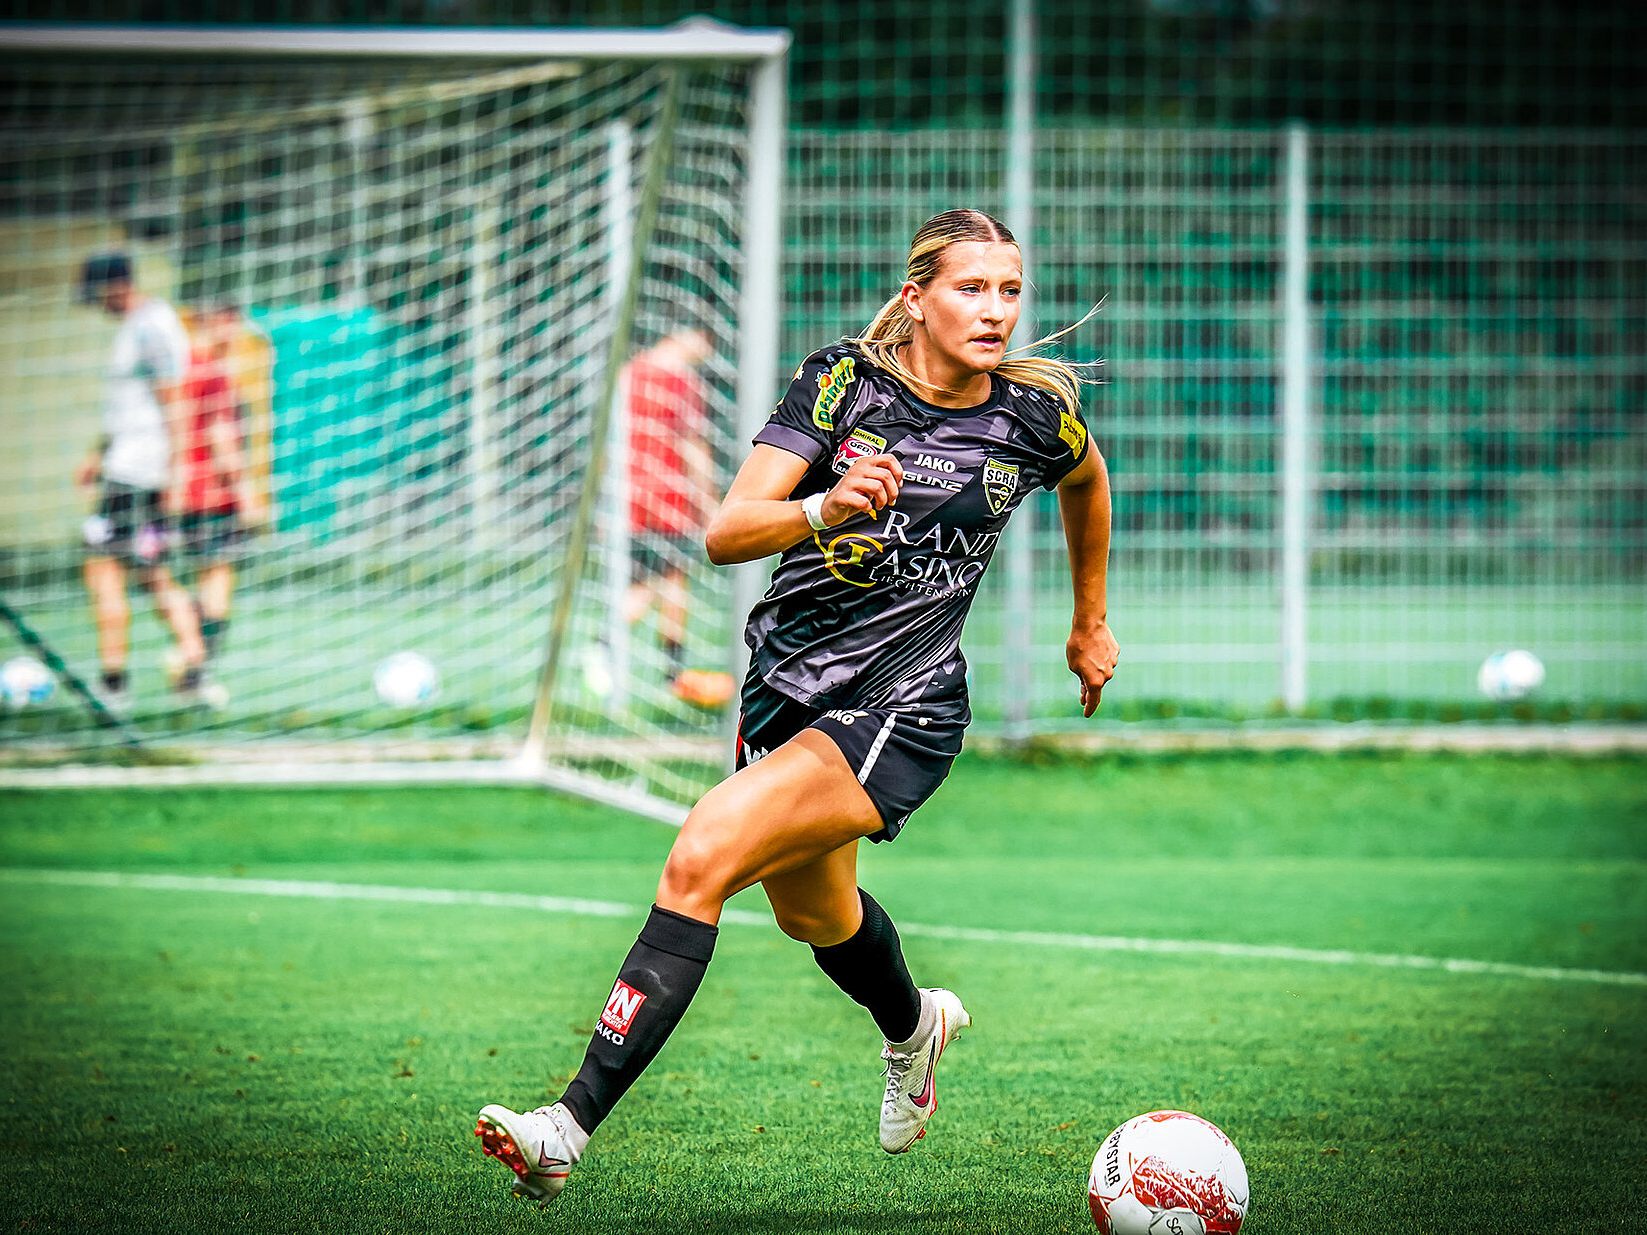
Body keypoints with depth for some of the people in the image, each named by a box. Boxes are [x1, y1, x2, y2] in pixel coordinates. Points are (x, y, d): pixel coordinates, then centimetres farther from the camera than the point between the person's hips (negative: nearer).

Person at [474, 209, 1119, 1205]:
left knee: (701, 863, -24)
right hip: (785, 688, 4)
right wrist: (825, 508, -37)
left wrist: (1091, 623, 29)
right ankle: (914, 1026, 64)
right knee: (814, 914, 28)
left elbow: (1089, 481, 20)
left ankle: (571, 1130, -27)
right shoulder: (843, 382, -9)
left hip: (903, 712, -4)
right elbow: (726, 533, -17)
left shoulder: (1036, 418, -7)